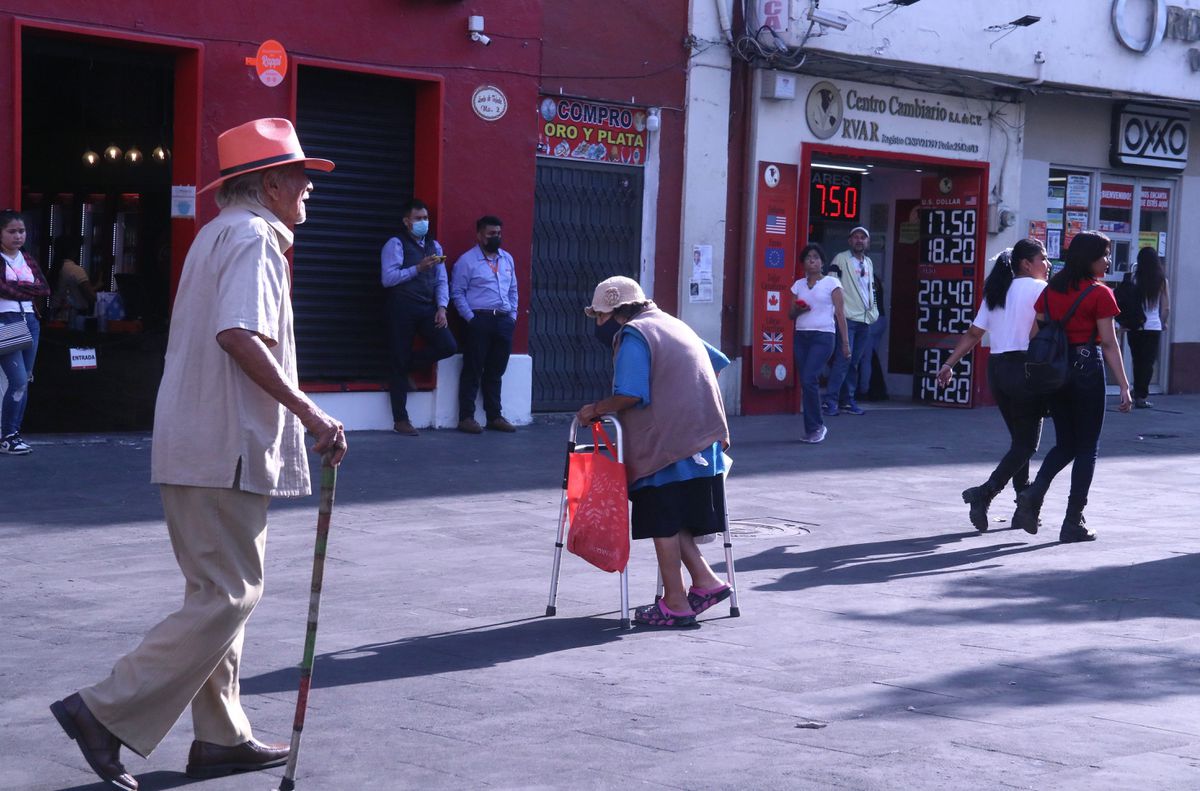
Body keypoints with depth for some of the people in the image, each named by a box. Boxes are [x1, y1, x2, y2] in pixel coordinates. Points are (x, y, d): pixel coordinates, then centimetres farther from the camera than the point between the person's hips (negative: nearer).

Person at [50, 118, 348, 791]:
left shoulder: (221, 234, 20)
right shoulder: (251, 237, -11)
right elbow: (238, 335, -25)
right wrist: (309, 413, -26)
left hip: (195, 446, 11)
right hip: (226, 450, -11)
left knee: (226, 592, 15)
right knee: (226, 597, -7)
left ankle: (221, 737, 22)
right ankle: (107, 713, -6)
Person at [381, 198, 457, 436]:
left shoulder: (434, 246, 17)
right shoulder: (396, 244, -2)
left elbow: (441, 280, 13)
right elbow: (388, 278, -12)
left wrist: (441, 307, -1)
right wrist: (418, 268, -18)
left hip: (427, 309, 5)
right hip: (402, 308, -5)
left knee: (448, 346, -13)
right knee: (400, 360, 0)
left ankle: (408, 366, 15)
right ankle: (400, 420, 7)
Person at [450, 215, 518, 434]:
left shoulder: (507, 259, 16)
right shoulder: (467, 260, -3)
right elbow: (457, 293, -4)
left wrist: (513, 315, 12)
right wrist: (471, 318, -11)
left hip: (504, 321, 6)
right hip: (479, 320, -6)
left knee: (495, 372, 12)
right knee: (473, 371, -3)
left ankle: (495, 416, 19)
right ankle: (466, 417, 2)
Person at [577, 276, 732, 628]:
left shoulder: (633, 335, -9)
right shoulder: (673, 324, 18)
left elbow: (631, 395, -20)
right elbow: (719, 362, 24)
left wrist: (596, 410, -5)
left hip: (667, 442, -9)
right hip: (702, 437, 9)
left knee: (663, 522, 1)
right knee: (672, 518, 16)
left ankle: (675, 603, 5)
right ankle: (705, 581, 11)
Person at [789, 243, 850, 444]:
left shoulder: (831, 282, 1)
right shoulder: (798, 285, 13)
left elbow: (840, 313, -1)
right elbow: (791, 315, 17)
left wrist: (845, 342, -5)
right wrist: (798, 310, -7)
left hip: (823, 337, -5)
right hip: (801, 336, 5)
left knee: (809, 380, -17)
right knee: (805, 383, 1)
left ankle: (816, 426, -3)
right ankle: (814, 428, 12)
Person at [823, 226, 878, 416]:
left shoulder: (869, 263, 18)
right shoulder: (841, 259, -3)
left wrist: (874, 311, 19)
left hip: (865, 320, 7)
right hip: (847, 317, -7)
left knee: (854, 362, 8)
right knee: (843, 359, -15)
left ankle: (847, 400, 12)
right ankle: (831, 401, -13)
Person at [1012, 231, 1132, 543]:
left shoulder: (1051, 290, 7)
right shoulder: (1100, 294, -8)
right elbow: (1109, 344, -10)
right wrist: (1123, 386, -8)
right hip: (1087, 367, -5)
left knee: (1065, 443, 16)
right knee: (1088, 446, 6)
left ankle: (1033, 495, -7)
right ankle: (1074, 522, 5)